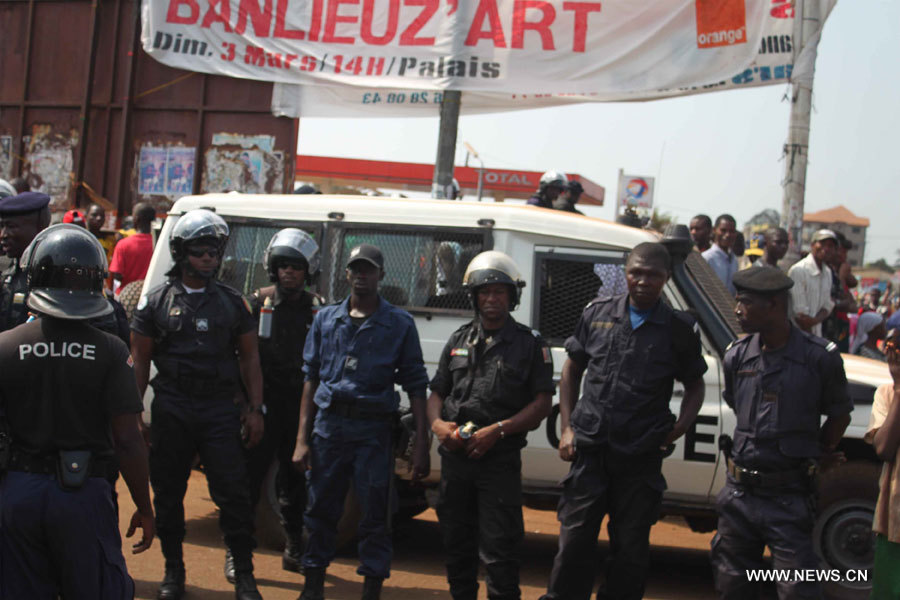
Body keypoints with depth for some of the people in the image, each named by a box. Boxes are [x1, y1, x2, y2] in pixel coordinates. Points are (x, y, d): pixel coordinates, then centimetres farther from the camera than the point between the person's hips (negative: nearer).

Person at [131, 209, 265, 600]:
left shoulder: (232, 302, 9)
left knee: (233, 491, -4)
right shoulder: (157, 301, 5)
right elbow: (140, 361, 7)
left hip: (220, 409, 0)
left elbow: (249, 358, 11)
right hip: (171, 410, 0)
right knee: (168, 492, 8)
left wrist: (255, 409, 4)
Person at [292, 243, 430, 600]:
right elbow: (311, 378, 11)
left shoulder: (400, 324, 4)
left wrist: (421, 443, -5)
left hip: (373, 427, -2)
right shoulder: (326, 319, 11)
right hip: (329, 423, 2)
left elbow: (415, 384, 2)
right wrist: (303, 438, 4)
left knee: (375, 515, 1)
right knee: (320, 508, 7)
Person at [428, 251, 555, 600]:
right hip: (455, 455, 4)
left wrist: (497, 430, -15)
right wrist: (438, 424, -6)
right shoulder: (459, 341, 13)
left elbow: (542, 403, -4)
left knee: (498, 550, -5)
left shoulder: (529, 344, 1)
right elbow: (437, 393, 16)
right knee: (456, 544, 14)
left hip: (500, 459, -4)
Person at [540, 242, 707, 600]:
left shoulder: (679, 329, 1)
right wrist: (567, 428, 5)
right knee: (574, 541, 1)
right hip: (590, 450, 1)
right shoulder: (598, 313, 5)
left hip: (641, 459, 0)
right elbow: (572, 369, 13)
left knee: (630, 551, 10)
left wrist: (678, 429, -5)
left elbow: (695, 386, 12)